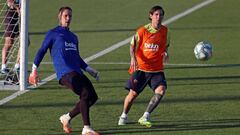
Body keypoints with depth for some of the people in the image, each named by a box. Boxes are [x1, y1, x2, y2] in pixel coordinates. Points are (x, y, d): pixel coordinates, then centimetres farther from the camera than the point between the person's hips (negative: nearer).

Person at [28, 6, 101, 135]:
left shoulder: (73, 37, 28)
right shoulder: (53, 33, 9)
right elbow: (42, 51, 5)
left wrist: (90, 70, 26)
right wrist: (34, 69, -3)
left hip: (77, 72, 8)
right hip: (65, 73, -8)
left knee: (92, 97, -1)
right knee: (86, 94, -23)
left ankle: (67, 117, 16)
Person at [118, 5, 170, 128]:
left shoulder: (164, 30, 2)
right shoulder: (143, 31, -7)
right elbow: (133, 46, 1)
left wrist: (165, 53, -5)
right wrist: (133, 58, -17)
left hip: (157, 69, 2)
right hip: (141, 68, -2)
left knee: (160, 90, -21)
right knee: (133, 93, -1)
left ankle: (145, 117, -13)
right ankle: (124, 116, 28)